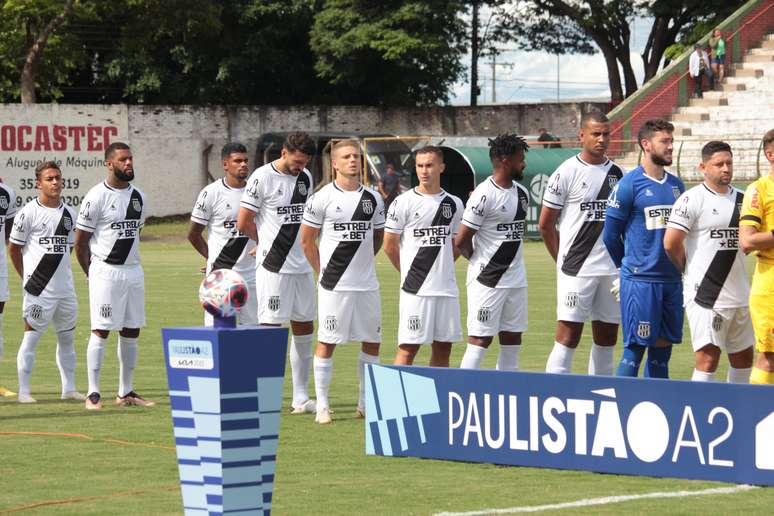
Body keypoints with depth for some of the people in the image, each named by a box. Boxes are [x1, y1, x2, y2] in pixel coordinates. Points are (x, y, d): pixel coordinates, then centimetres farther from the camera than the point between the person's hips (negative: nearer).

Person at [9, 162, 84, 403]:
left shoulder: (69, 213, 10)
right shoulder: (28, 213, -8)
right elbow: (14, 248, -2)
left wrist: (60, 273, 13)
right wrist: (27, 278, 1)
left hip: (65, 288, 6)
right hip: (39, 290, -6)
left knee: (67, 338, 12)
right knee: (31, 337, -3)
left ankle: (69, 388, 22)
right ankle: (23, 391, 1)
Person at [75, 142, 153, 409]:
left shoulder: (138, 197, 10)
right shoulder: (97, 197, -10)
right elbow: (80, 242, -6)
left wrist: (130, 262, 14)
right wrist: (94, 274, -2)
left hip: (133, 271, 7)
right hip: (105, 272, -7)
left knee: (131, 332, 9)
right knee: (100, 331, -7)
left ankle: (126, 392, 17)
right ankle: (93, 393, -3)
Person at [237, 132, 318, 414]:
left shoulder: (305, 178, 11)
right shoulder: (263, 177, -10)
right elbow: (243, 223, -8)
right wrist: (268, 243, 5)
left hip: (301, 266, 7)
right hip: (273, 268, -7)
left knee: (304, 331, 8)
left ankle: (301, 398, 16)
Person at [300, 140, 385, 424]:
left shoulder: (373, 198, 9)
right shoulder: (322, 198, -4)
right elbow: (306, 240, 2)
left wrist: (362, 261, 12)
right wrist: (323, 271, 0)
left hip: (367, 283, 5)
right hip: (334, 285, -5)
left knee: (372, 342, 8)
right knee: (326, 342, -3)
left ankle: (366, 403, 20)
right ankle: (322, 406, 2)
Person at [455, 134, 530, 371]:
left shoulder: (522, 193, 10)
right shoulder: (485, 194, -16)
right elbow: (461, 242, -13)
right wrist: (479, 260, 2)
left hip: (516, 279, 8)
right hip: (487, 280, -8)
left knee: (512, 339, 9)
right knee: (480, 339, -7)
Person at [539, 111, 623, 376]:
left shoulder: (617, 173, 11)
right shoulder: (567, 173, -5)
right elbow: (545, 225, -1)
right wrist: (564, 260, 2)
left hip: (612, 269, 6)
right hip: (577, 271, -5)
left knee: (607, 336, 8)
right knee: (568, 334, -8)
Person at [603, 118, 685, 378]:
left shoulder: (676, 185, 12)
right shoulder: (629, 184, -7)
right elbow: (611, 234, -1)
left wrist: (677, 266, 16)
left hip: (672, 279, 6)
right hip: (640, 280, -6)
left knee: (663, 346, 8)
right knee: (635, 347, -7)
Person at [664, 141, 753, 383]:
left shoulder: (742, 199, 11)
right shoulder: (693, 199, -9)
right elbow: (671, 243, -14)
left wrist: (730, 259, 10)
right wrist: (691, 270, 1)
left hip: (739, 296, 7)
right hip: (705, 296, -7)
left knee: (743, 357, 13)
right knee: (708, 358, -12)